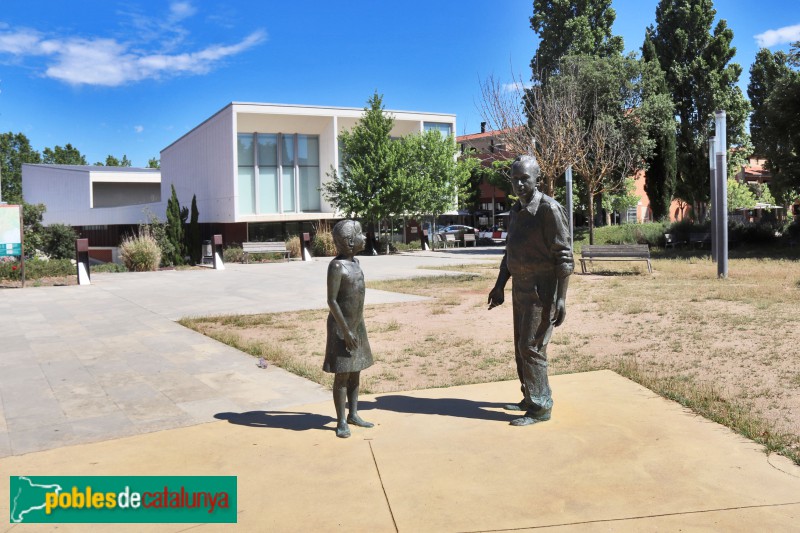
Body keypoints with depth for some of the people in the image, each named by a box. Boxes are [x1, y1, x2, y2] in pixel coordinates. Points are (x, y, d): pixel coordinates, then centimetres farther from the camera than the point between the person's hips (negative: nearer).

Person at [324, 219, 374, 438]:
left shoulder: (355, 262, 9)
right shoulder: (336, 266, -18)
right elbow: (331, 301, -20)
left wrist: (358, 327, 17)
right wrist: (346, 331, -21)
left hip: (357, 325, 8)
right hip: (341, 327, -8)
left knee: (356, 371, 13)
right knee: (342, 375, -2)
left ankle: (353, 415, 23)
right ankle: (341, 422, 6)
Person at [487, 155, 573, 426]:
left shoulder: (549, 209, -14)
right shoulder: (516, 210, 12)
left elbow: (564, 256, -16)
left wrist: (561, 298, -21)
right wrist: (499, 287, 18)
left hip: (542, 291, -8)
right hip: (521, 289, 8)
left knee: (531, 348, -7)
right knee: (521, 347, 13)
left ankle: (540, 407, 2)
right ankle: (530, 398, 25)